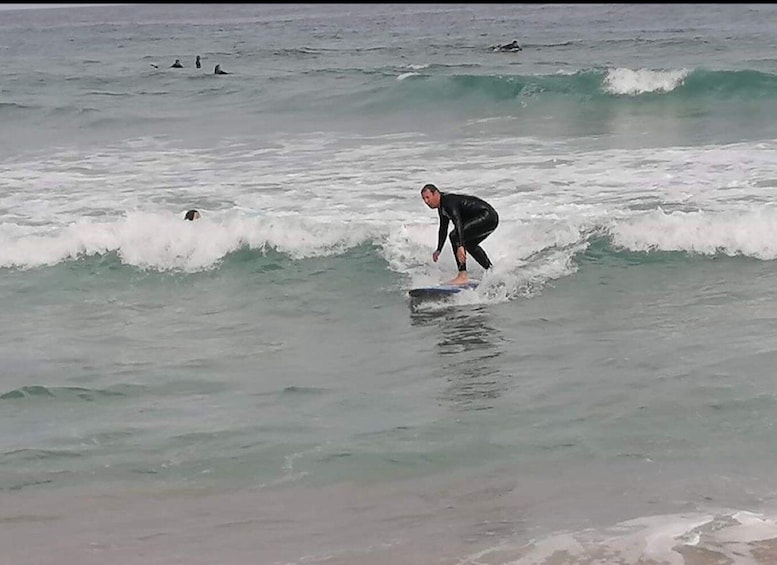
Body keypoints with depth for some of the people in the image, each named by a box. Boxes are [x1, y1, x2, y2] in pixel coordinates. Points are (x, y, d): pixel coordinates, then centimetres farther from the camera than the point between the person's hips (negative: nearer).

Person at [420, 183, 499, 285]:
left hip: (487, 216, -11)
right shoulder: (442, 208, 12)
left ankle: (463, 275, -23)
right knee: (469, 244, 30)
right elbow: (443, 229, 25)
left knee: (455, 236, -21)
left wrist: (460, 246, -42)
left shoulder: (448, 201, -19)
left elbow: (458, 223, -33)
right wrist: (438, 249, 24)